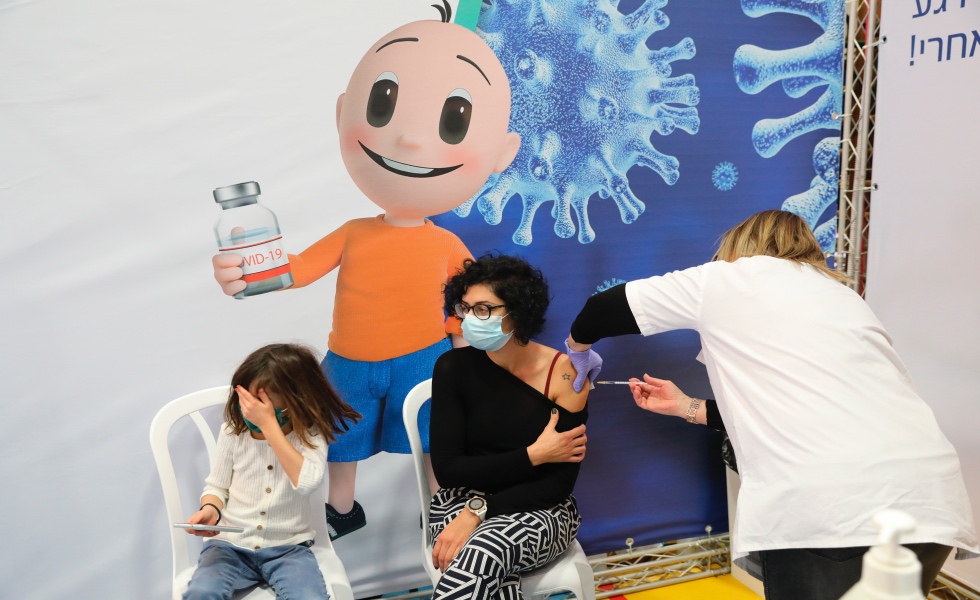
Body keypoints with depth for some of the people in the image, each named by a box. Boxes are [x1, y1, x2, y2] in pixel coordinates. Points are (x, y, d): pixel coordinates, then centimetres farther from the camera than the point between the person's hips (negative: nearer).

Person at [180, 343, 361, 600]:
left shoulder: (311, 434, -8)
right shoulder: (234, 430, -2)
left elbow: (307, 482, -27)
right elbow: (216, 486, 9)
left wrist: (269, 425, -27)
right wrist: (210, 509, -16)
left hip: (288, 548, -1)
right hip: (231, 544, 2)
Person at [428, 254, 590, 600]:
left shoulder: (564, 373, -11)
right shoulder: (453, 367, -7)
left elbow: (559, 484, -11)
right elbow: (447, 469, -9)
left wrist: (478, 512, -21)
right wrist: (533, 455, -15)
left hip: (540, 511, -1)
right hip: (461, 503, 1)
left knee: (483, 553, -34)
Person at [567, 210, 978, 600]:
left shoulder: (730, 277, 12)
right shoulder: (842, 295, 28)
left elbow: (608, 306, 19)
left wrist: (580, 339, 40)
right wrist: (687, 406, 39)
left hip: (829, 510, -6)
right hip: (931, 499, 7)